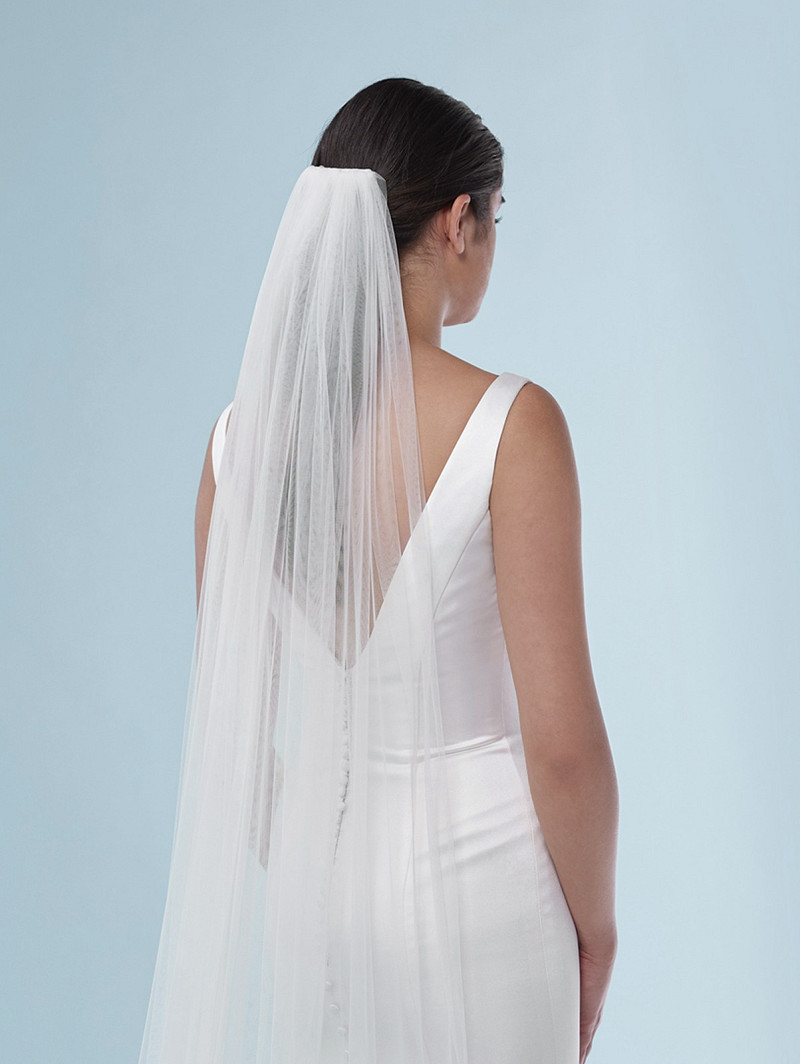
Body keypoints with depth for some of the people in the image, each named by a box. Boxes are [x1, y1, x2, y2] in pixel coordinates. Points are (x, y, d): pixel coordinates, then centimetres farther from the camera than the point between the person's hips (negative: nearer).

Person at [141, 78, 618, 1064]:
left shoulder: (243, 429, -6)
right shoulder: (511, 422, -19)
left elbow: (231, 716, 3)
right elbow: (563, 739, -17)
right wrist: (596, 925, -1)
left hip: (318, 856, 4)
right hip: (478, 862, -4)